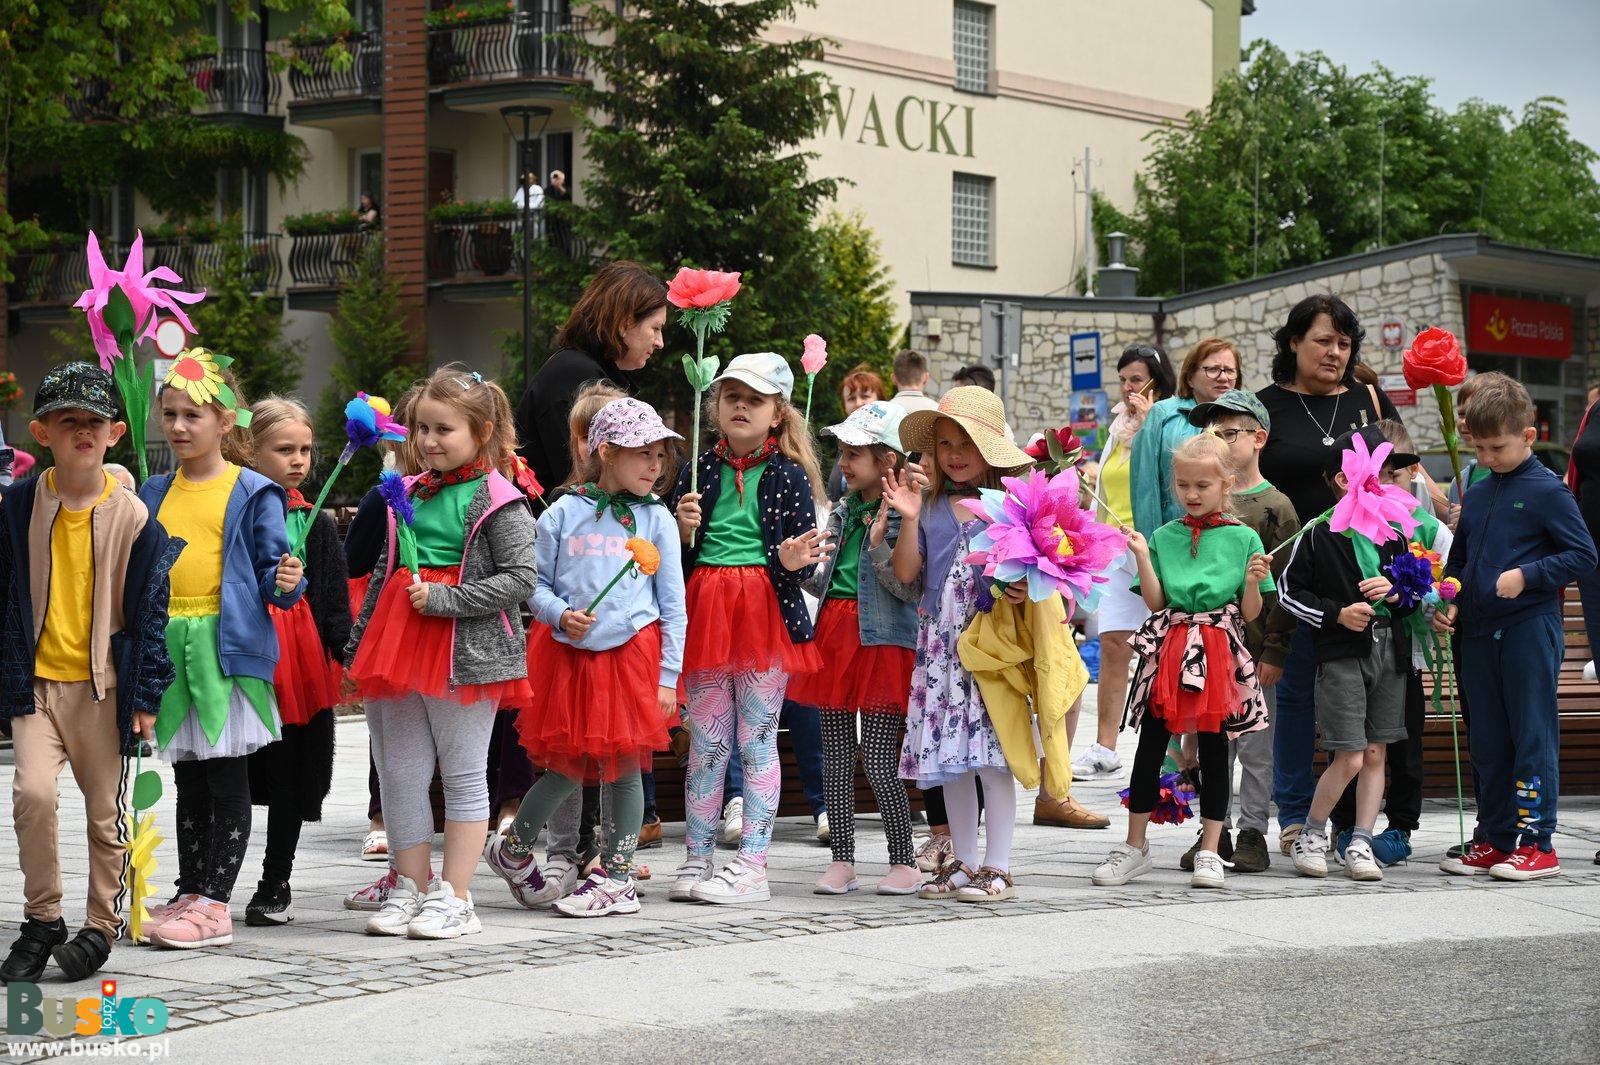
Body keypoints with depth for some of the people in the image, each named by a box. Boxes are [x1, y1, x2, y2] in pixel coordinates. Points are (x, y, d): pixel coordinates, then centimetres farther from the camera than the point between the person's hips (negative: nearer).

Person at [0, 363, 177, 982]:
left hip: (104, 683, 0)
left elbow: (149, 608, 1)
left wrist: (147, 695, -3)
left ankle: (102, 925, 23)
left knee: (105, 809, 7)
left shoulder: (132, 515, -2)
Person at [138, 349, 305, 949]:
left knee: (227, 783, -2)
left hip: (228, 646, -5)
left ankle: (214, 904, 0)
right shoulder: (154, 495, 13)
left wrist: (286, 583, -24)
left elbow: (272, 574, -3)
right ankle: (189, 895, 18)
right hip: (168, 646, 5)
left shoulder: (253, 494, -2)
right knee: (189, 781, 12)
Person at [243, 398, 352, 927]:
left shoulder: (318, 524, 6)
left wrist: (345, 655, -5)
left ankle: (275, 884, 18)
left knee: (291, 775, 7)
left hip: (303, 660, 1)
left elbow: (336, 600, 5)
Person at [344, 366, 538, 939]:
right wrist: (356, 648, 18)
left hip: (466, 653, -6)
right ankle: (408, 890, 17)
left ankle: (454, 897, 7)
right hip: (400, 648, 6)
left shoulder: (499, 501, -6)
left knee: (463, 775, 3)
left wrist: (444, 599, -17)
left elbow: (520, 578, -12)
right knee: (400, 776, 8)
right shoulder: (407, 494, 12)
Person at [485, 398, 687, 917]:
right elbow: (537, 582, 7)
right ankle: (513, 848, 27)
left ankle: (616, 878, 13)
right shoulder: (564, 513, 2)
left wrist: (668, 677, 0)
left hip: (632, 654, 0)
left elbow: (673, 604, 4)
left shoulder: (657, 519, 3)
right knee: (567, 767, 4)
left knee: (624, 768, 2)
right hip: (568, 654, 0)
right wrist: (560, 614, -13)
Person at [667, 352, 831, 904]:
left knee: (757, 739, 1)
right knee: (706, 741, 7)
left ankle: (752, 865, 4)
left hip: (766, 613, -3)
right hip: (705, 610, 3)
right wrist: (684, 530, -10)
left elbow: (802, 556, 1)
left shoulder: (788, 475, 0)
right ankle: (697, 858, 15)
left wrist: (793, 561, -22)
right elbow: (675, 556, 11)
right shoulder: (698, 470, 7)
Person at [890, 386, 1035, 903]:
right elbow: (906, 572, 5)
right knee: (950, 760, 7)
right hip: (940, 642, 4)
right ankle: (964, 863, 17)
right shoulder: (930, 506, 9)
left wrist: (1027, 588, -18)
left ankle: (998, 868, 2)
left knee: (993, 752, -6)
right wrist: (909, 520, -6)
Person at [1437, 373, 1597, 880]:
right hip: (1479, 632, 7)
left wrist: (1526, 576, -18)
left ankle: (1537, 843, 0)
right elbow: (1458, 561, 24)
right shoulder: (1475, 497, 14)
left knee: (1534, 738, -3)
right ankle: (1495, 840, 17)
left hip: (1530, 630, -7)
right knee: (1487, 742, 10)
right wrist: (1448, 603, 7)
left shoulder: (1548, 492, -6)